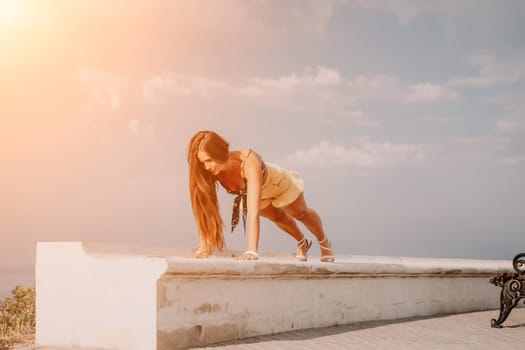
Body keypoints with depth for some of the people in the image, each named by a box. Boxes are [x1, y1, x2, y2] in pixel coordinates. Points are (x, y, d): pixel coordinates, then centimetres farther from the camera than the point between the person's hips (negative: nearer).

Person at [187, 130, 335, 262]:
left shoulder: (249, 161, -49)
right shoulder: (212, 171, -36)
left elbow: (253, 212, -54)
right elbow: (207, 211, -32)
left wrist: (251, 252, -60)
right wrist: (204, 246, -39)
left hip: (279, 183, -4)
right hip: (256, 192, 4)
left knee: (301, 213, 23)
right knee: (277, 217, 30)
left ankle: (324, 242, 54)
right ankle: (302, 243, 61)